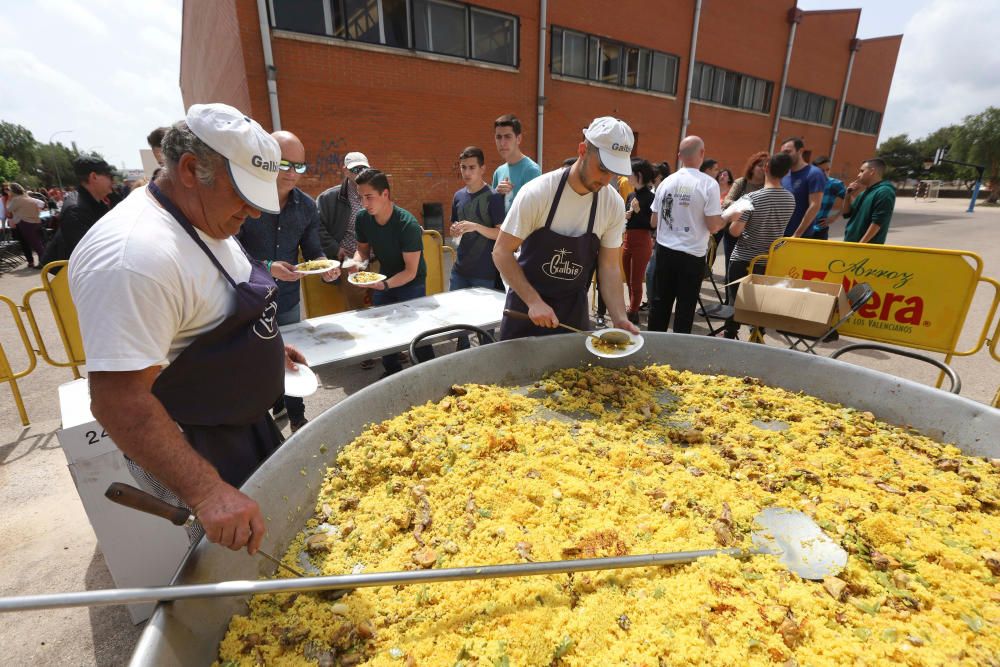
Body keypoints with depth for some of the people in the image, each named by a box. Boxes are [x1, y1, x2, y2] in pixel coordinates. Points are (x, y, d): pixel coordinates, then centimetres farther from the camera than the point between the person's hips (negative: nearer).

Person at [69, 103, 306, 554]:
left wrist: (263, 346, 10)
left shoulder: (209, 220, 1)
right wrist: (207, 492, -35)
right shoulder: (134, 254, -31)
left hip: (243, 423, 9)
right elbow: (118, 401, -33)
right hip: (193, 449, -9)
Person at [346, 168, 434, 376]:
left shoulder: (407, 224, -28)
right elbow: (363, 248, 6)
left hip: (411, 284, -6)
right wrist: (357, 261, -18)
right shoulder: (363, 219, -11)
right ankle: (393, 372, 30)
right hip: (385, 279, 6)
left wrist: (384, 285, -40)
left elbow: (411, 271, -25)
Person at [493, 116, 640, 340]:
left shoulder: (614, 205, -9)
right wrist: (534, 301, -24)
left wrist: (620, 320, -15)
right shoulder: (537, 193, -20)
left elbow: (610, 266, -3)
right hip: (526, 305, -3)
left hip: (574, 308, 3)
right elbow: (501, 252, -16)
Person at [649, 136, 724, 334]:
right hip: (691, 255, -4)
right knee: (685, 307, 7)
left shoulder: (666, 182, 2)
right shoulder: (708, 183, -11)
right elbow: (713, 227, -12)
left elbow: (654, 221, 9)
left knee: (660, 303, 13)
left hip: (664, 251, 4)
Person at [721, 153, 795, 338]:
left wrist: (732, 220, 3)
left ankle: (730, 336, 15)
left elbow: (735, 231, -17)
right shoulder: (790, 199, 1)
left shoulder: (751, 198, -16)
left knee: (735, 301, 8)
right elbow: (776, 225, 14)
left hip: (743, 260, -4)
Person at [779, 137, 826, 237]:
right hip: (780, 234, 6)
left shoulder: (814, 174, -8)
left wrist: (797, 235, -19)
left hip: (801, 236, -6)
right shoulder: (784, 175, 11)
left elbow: (814, 206, -15)